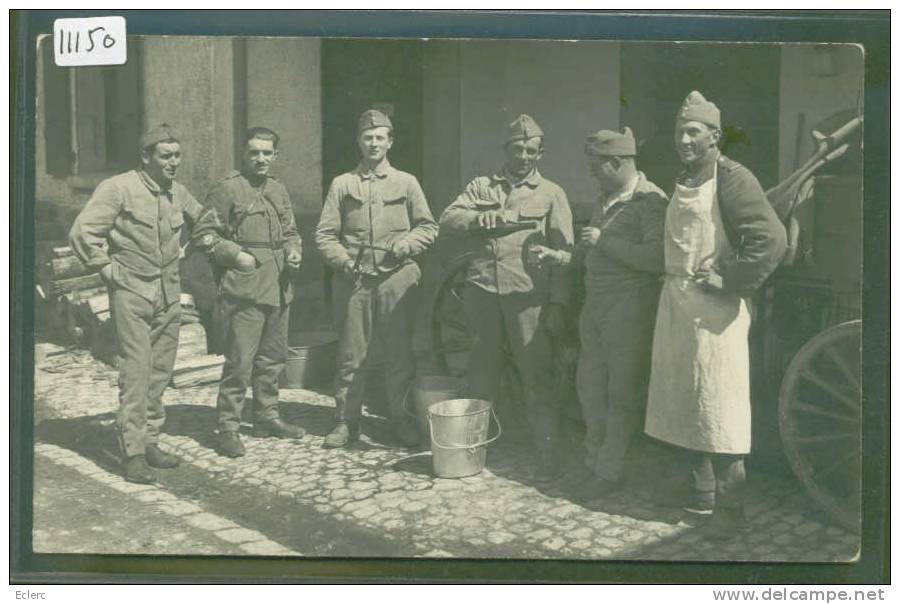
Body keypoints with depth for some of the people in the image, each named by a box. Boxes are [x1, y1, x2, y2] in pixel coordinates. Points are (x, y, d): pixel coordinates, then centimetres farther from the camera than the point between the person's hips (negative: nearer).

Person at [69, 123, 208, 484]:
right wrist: (108, 269, -9)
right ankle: (133, 452, -3)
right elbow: (82, 233, -11)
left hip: (169, 294, 6)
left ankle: (150, 442, 21)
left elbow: (204, 220, 27)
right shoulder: (118, 188, -9)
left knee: (160, 372, 10)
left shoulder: (178, 193, 9)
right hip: (131, 292, -6)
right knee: (136, 372, -8)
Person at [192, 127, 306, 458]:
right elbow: (204, 233, -7)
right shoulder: (227, 189, -5)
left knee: (273, 357, 15)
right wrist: (236, 255, -16)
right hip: (243, 288, -7)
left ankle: (267, 417, 28)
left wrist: (294, 250, 5)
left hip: (279, 288, 8)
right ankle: (228, 427, 1)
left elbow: (290, 231, 26)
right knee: (239, 360, -8)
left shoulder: (279, 190, 16)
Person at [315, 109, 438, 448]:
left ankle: (400, 419, 17)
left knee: (400, 353, 3)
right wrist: (343, 261, -8)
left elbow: (428, 228, 10)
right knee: (351, 355, 3)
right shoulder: (342, 184, 10)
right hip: (353, 280, 0)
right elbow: (324, 234, 8)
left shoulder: (407, 183, 11)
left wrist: (406, 243, -9)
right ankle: (346, 422, 14)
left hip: (397, 280, 0)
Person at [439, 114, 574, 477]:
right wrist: (476, 217, -17)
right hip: (482, 290, 3)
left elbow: (564, 252, 2)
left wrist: (558, 303, -6)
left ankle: (548, 453, 3)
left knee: (537, 376, -5)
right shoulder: (481, 187, 15)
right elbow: (447, 220, 4)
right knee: (481, 371, 13)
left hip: (527, 296, -3)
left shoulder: (552, 194, 7)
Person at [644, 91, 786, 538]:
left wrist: (729, 282, -18)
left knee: (719, 406, -3)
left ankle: (730, 505, 8)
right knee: (682, 399, 14)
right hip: (675, 303, 8)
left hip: (714, 308, -8)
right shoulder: (681, 183, 14)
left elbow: (772, 240, -20)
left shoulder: (732, 178, -11)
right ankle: (699, 487, 29)